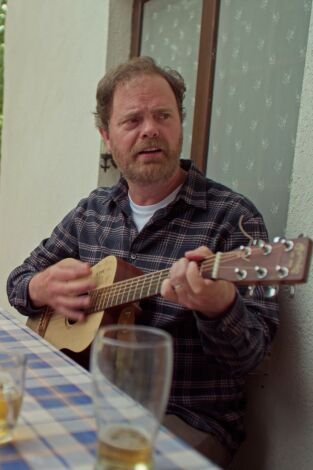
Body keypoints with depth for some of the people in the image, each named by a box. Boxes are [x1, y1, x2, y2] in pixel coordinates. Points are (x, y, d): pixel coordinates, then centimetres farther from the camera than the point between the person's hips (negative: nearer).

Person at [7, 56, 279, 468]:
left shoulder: (232, 218, -11)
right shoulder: (93, 210, 7)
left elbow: (252, 353, -15)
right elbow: (19, 281, 17)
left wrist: (219, 306, -37)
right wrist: (43, 288, -8)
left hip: (187, 416, -4)